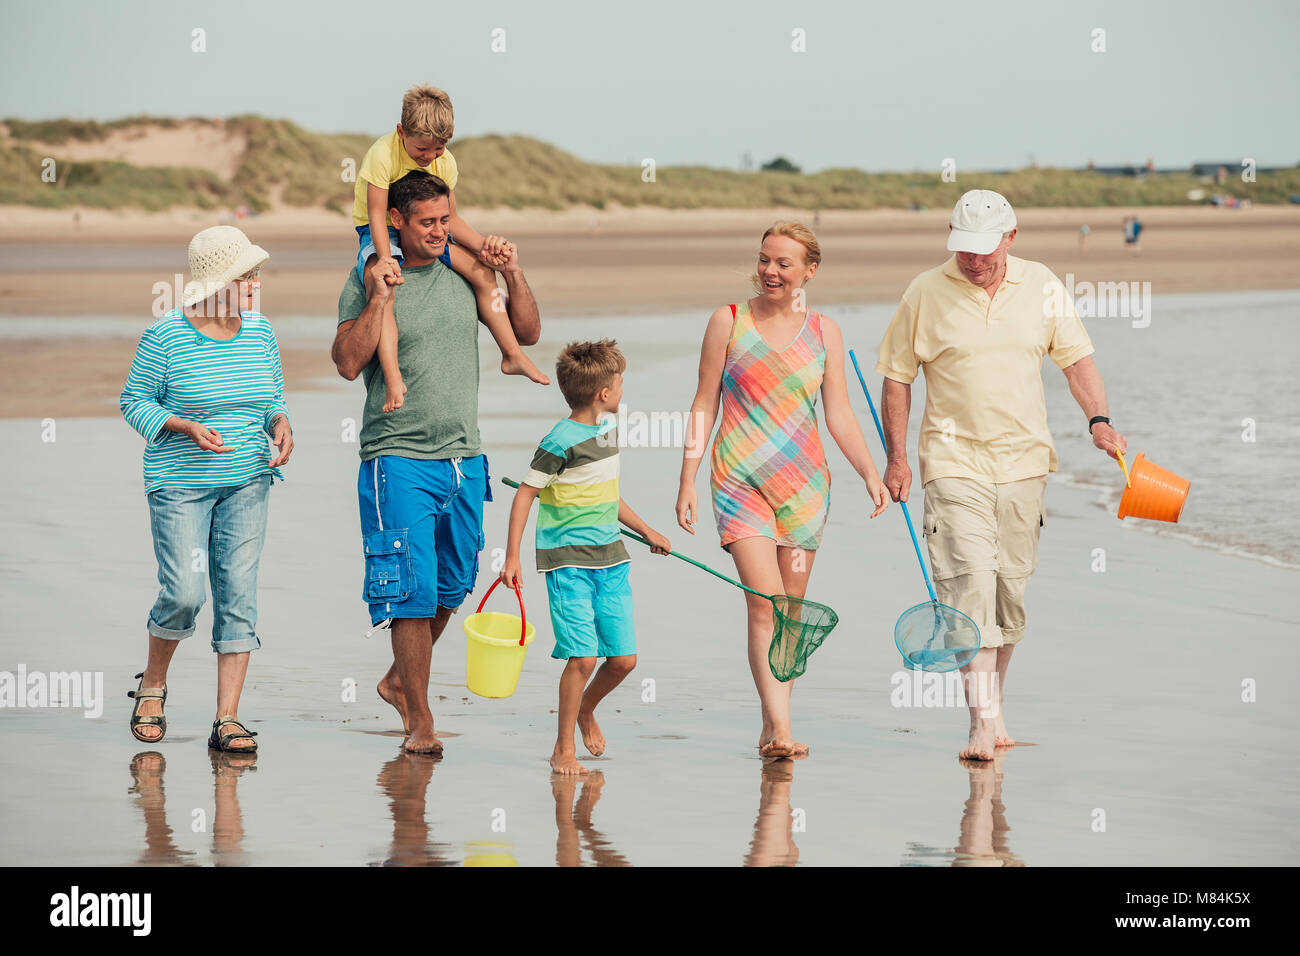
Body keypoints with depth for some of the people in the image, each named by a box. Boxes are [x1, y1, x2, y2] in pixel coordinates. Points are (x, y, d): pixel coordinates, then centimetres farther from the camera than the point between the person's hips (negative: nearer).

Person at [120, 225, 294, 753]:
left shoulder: (260, 331, 5)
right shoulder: (165, 336, -10)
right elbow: (134, 401, -2)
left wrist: (281, 424, -4)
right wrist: (187, 428, -17)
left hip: (246, 482, 4)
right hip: (180, 484, -4)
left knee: (238, 591, -3)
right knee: (183, 592, -12)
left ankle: (227, 719, -1)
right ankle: (152, 685, 18)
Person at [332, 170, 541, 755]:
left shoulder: (463, 276, 9)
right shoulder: (368, 281, -3)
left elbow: (526, 333, 13)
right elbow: (347, 362, -12)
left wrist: (514, 276, -1)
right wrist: (378, 300, -19)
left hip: (464, 458, 5)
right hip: (399, 459, -5)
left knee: (451, 586, 13)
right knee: (413, 589, -7)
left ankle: (399, 680, 33)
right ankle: (419, 719, -1)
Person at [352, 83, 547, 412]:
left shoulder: (445, 162, -8)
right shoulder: (383, 154, -25)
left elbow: (449, 218, 0)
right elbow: (377, 216, -26)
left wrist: (482, 244, -16)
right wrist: (386, 260, -39)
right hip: (379, 234, -6)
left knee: (482, 271, -9)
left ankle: (512, 355, 3)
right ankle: (393, 381, -43)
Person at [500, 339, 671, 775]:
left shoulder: (609, 429, 11)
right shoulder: (560, 442, -15)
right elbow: (525, 494, -9)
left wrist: (646, 531, 31)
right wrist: (512, 556, -11)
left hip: (610, 559, 7)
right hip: (568, 561, -7)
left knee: (623, 658, 4)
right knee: (583, 657, -12)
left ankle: (586, 710, 33)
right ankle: (564, 748, 4)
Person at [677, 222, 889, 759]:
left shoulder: (823, 332, 7)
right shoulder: (729, 322, 2)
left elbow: (839, 415, 7)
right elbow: (704, 406, 4)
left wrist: (869, 472, -7)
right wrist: (687, 482, 1)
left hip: (804, 481, 3)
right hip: (740, 478, -3)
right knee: (764, 600, -16)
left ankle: (772, 728, 14)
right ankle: (780, 726, -22)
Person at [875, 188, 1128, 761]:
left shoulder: (1041, 287, 4)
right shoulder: (925, 294, -3)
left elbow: (1076, 359, 10)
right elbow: (897, 377, 3)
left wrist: (1098, 420, -5)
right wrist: (896, 458, 0)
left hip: (1023, 458, 3)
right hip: (954, 460, -3)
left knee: (1010, 586, 7)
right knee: (969, 580, -15)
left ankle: (995, 703, 23)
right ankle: (983, 720, -18)